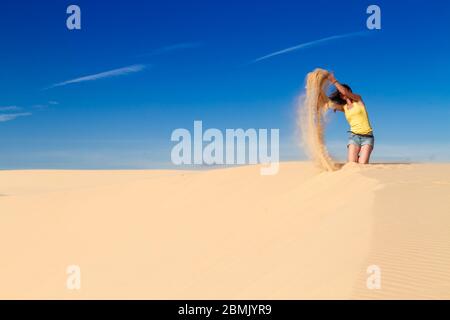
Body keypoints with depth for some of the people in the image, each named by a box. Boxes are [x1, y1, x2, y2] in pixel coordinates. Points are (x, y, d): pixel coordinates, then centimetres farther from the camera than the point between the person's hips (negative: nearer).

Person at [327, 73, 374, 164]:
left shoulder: (358, 100, 7)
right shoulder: (344, 108, 14)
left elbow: (345, 92, -11)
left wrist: (334, 81, -9)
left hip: (367, 137, -3)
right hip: (354, 136, 3)